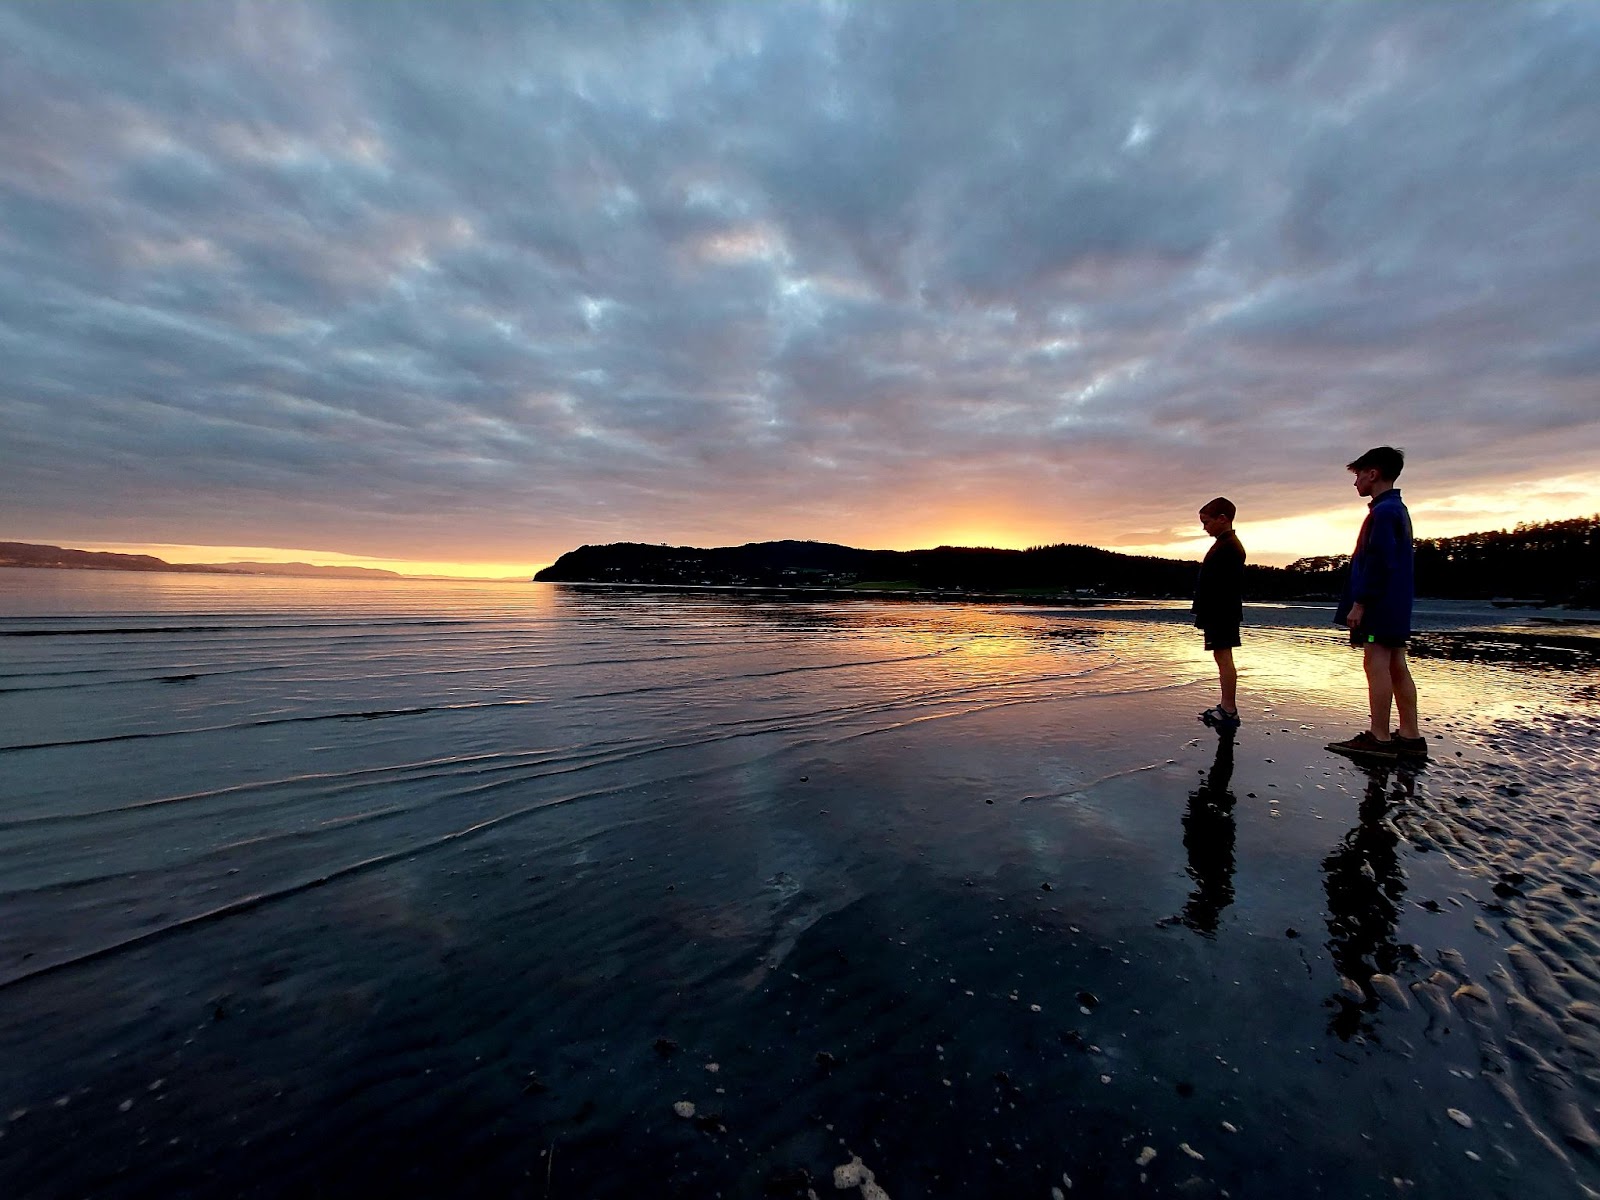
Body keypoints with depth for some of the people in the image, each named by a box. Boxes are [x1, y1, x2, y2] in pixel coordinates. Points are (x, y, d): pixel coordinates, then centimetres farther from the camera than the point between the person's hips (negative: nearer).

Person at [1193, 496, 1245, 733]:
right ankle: (1226, 707, 20)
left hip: (1222, 613, -11)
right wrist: (1204, 614, 20)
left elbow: (1226, 586, -21)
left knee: (1223, 656, -10)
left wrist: (1205, 614, -23)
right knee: (1222, 657, 13)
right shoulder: (1225, 545, 19)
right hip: (1219, 613, 11)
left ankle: (1229, 710, -8)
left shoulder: (1229, 547, -14)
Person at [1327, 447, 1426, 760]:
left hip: (1378, 604, -10)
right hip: (1396, 606, 10)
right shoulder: (1398, 509, 20)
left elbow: (1378, 562, -20)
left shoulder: (1383, 511, -12)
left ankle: (1378, 738, -7)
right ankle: (1410, 736, 13)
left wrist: (1359, 603, -19)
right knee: (1397, 666, 9)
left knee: (1376, 663, -9)